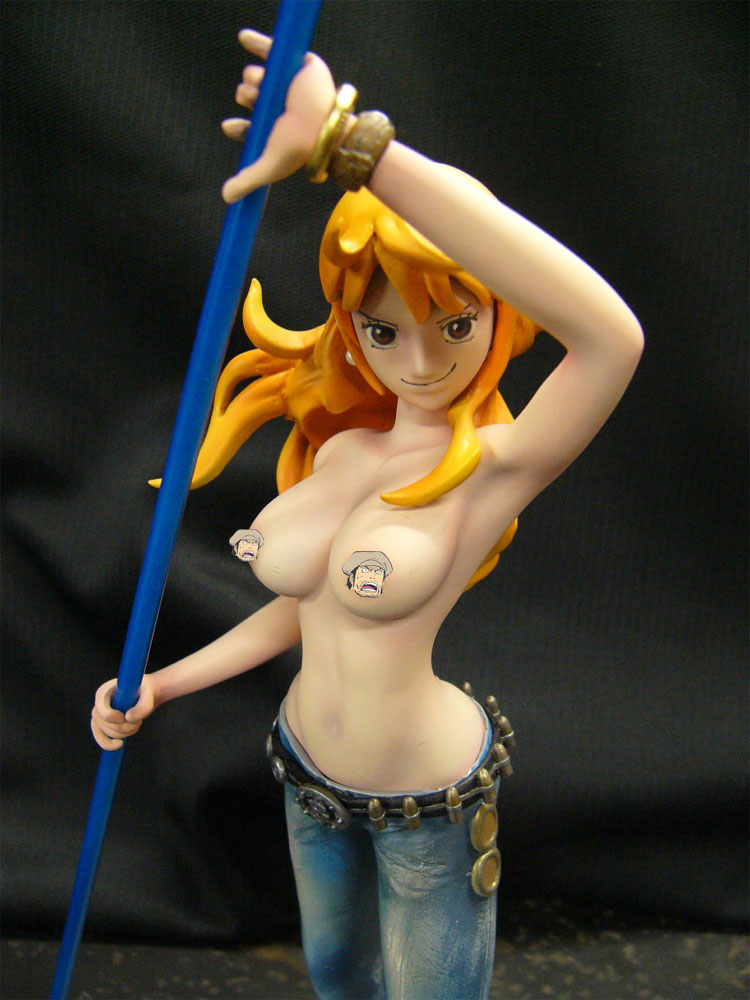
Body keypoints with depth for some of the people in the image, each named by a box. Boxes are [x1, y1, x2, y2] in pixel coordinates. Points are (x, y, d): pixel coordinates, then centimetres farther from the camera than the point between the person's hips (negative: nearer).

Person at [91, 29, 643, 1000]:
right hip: (310, 774, 6)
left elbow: (612, 336, -48)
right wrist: (161, 685, 5)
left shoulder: (497, 464, -25)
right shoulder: (337, 445, -5)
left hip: (431, 802, -6)